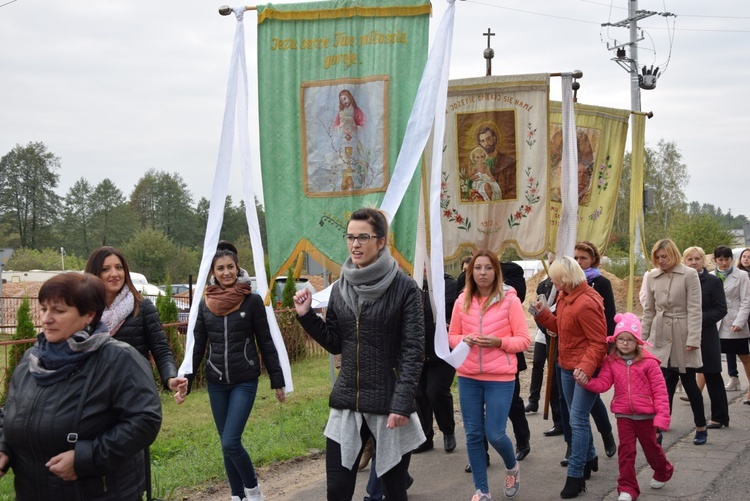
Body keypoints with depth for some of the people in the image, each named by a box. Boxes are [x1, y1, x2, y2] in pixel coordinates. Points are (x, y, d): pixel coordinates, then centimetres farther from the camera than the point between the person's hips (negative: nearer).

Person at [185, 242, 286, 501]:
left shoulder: (252, 300, -7)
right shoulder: (205, 303, 3)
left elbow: (266, 343, -3)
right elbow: (197, 347, 8)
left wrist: (277, 381, -1)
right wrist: (186, 383, 5)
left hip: (245, 381, -4)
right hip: (216, 383, 4)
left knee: (231, 442, -12)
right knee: (226, 443, 9)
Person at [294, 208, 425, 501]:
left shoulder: (404, 288, -8)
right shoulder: (340, 289, 7)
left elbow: (413, 351, -11)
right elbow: (335, 344, 12)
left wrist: (402, 403, -17)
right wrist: (306, 316, -1)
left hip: (389, 404, -4)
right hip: (346, 403, 5)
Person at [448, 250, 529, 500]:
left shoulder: (510, 300, -5)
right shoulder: (462, 301, 4)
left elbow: (524, 340, -4)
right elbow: (452, 336, 12)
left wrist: (498, 342, -19)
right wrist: (464, 340, -10)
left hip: (500, 378, -3)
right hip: (468, 377, 3)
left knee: (494, 434, -4)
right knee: (473, 434, 6)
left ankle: (512, 467, 30)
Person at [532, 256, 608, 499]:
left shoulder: (586, 304, -24)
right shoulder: (565, 297, 5)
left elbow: (599, 343, -22)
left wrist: (585, 368, -33)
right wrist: (542, 314, 0)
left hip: (586, 369, -9)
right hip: (567, 367, 9)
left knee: (577, 420, -9)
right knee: (577, 418, 18)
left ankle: (575, 476, -4)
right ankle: (589, 458, 37)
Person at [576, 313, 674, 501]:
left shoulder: (648, 362, -11)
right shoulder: (611, 362, -2)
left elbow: (660, 390, -11)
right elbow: (603, 384, -9)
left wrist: (662, 415, -16)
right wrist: (586, 381, -29)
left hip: (646, 415, -2)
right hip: (623, 415, 2)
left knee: (651, 447, 18)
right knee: (626, 450, 1)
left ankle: (663, 472, 46)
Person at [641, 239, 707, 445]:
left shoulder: (689, 275, -6)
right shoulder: (652, 277, 7)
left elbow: (694, 309, -10)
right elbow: (649, 310, 12)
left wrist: (693, 339, -16)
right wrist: (643, 337, 11)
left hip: (682, 337, -3)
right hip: (661, 338, 3)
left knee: (689, 383, 6)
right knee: (666, 385, 2)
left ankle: (701, 428, 20)